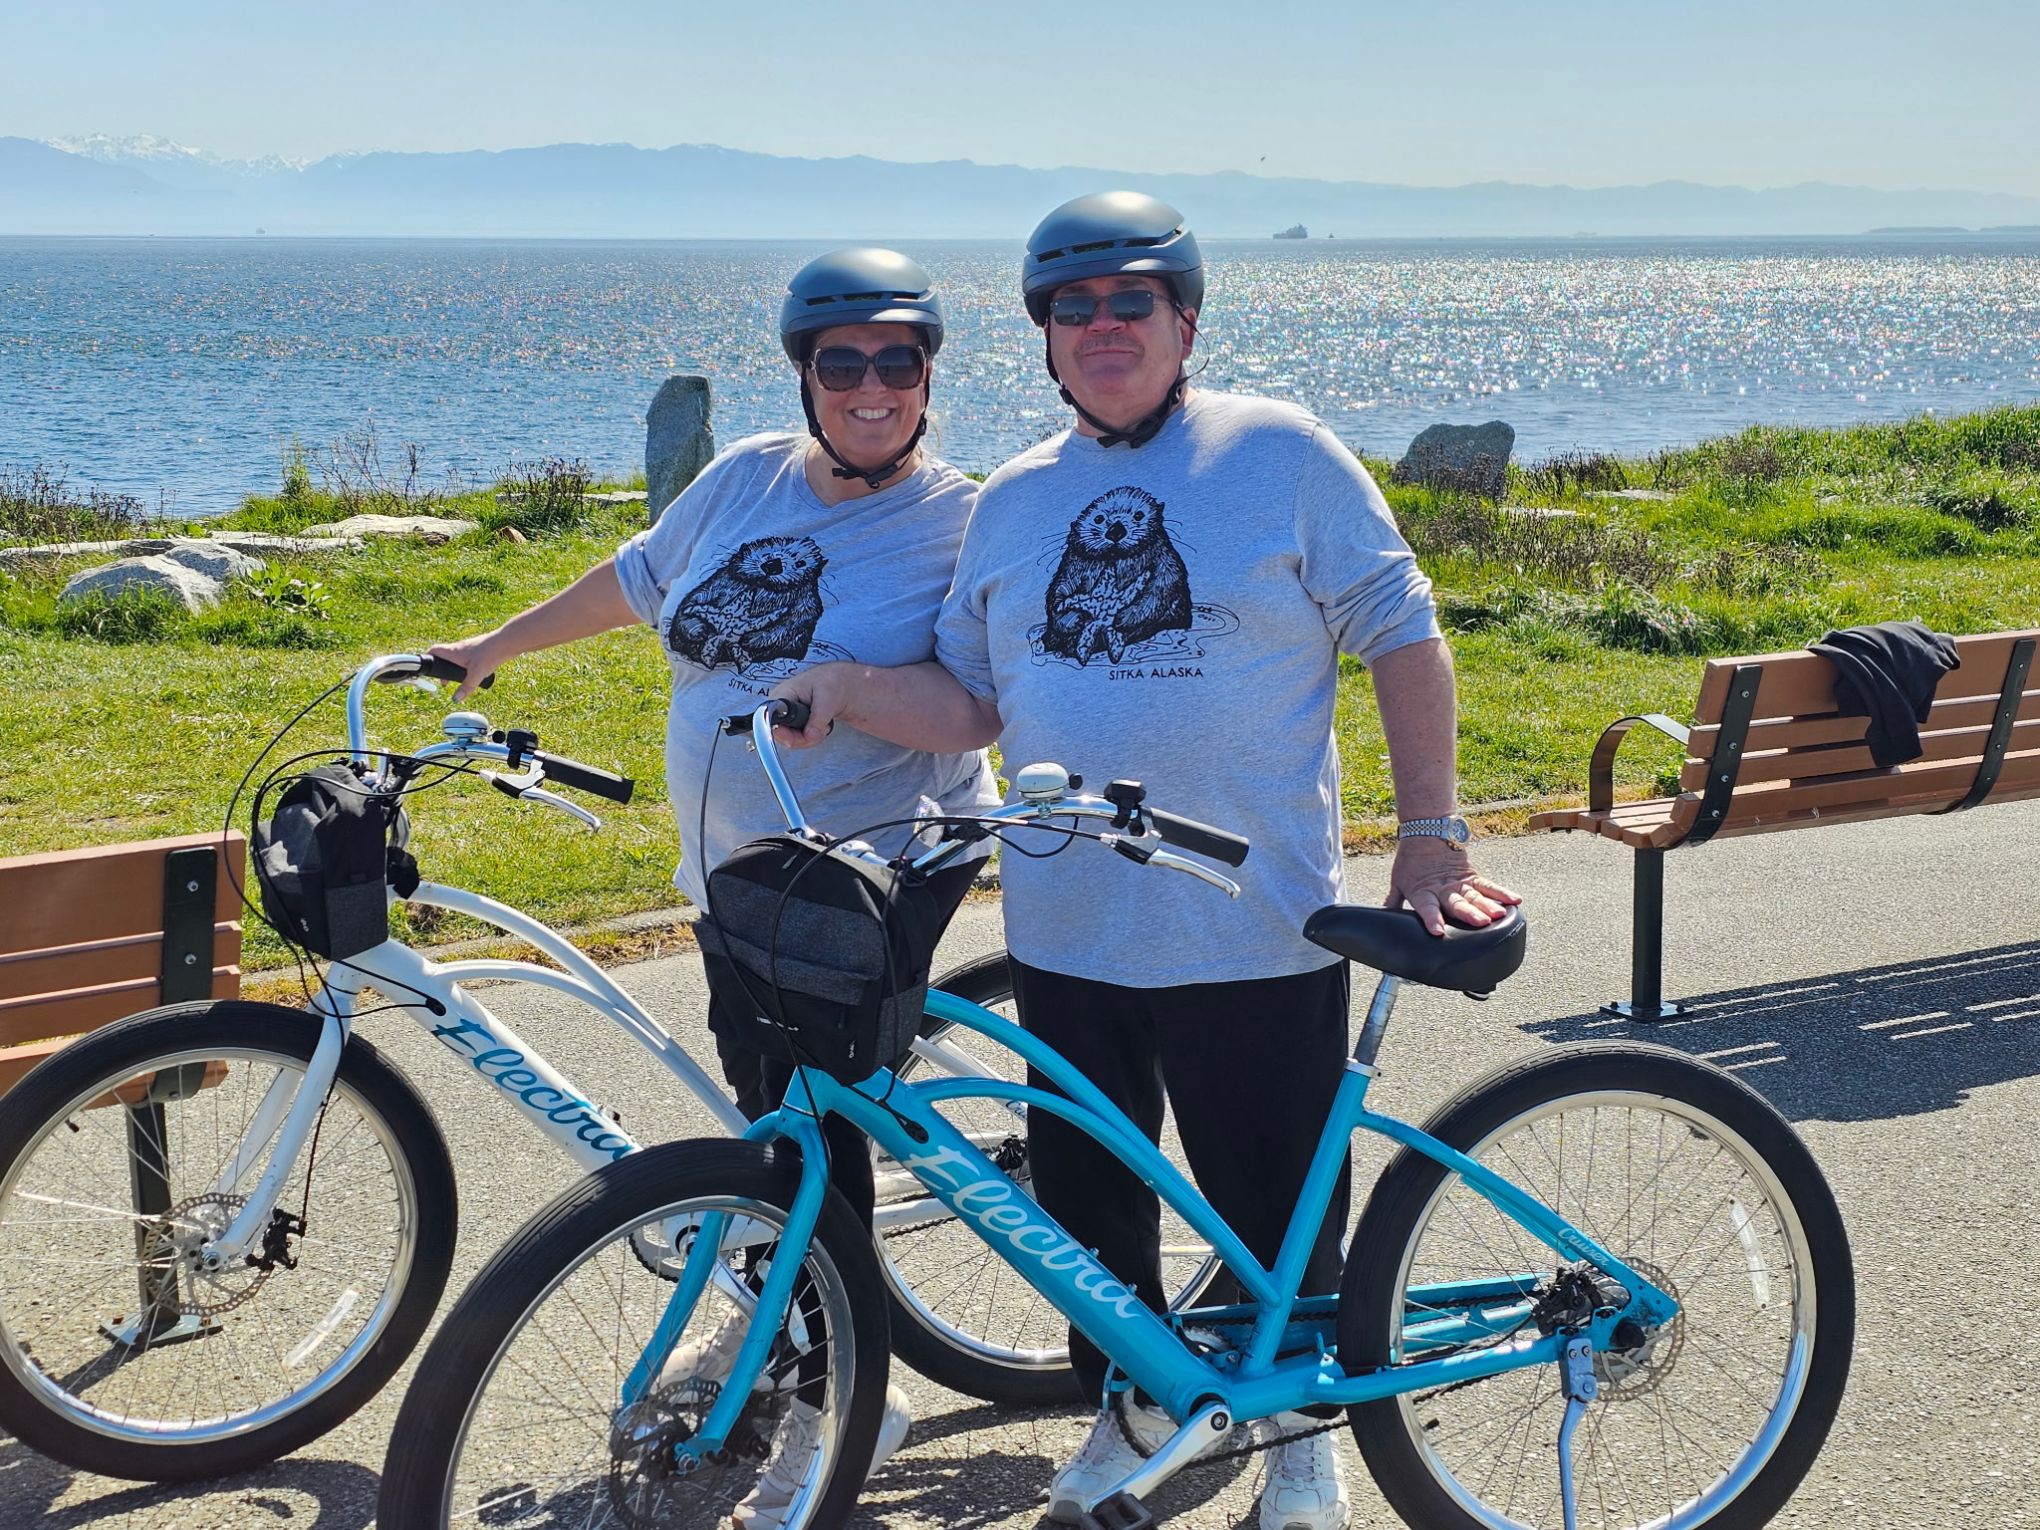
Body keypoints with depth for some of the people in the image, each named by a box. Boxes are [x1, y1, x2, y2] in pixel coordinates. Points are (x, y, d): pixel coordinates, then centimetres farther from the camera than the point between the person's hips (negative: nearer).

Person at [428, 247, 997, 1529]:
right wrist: (489, 650, 28)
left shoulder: (963, 522, -9)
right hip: (739, 866, 6)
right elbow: (635, 579, 21)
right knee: (765, 1100, 17)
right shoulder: (748, 478, 6)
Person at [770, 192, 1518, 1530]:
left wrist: (1431, 834, -7)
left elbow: (1402, 635, -2)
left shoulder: (1280, 454, -3)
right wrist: (849, 686, -9)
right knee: (1088, 1201, 15)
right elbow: (970, 703, 10)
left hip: (1257, 938, -4)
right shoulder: (1014, 500, 10)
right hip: (1065, 933, 4)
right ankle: (1133, 1406, 38)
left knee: (1277, 1207, 7)